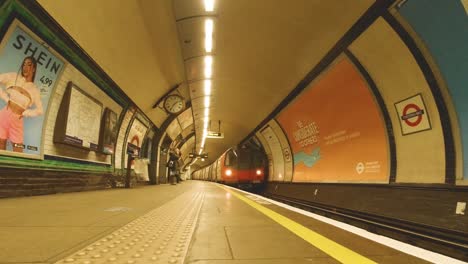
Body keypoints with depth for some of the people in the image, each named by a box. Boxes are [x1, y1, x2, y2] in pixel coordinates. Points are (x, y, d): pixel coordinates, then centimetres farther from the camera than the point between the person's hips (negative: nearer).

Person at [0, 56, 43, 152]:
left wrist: (25, 113, -3)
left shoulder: (35, 90, 7)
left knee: (18, 153, 1)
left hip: (17, 121, 1)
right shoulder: (14, 77, 5)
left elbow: (40, 110, 10)